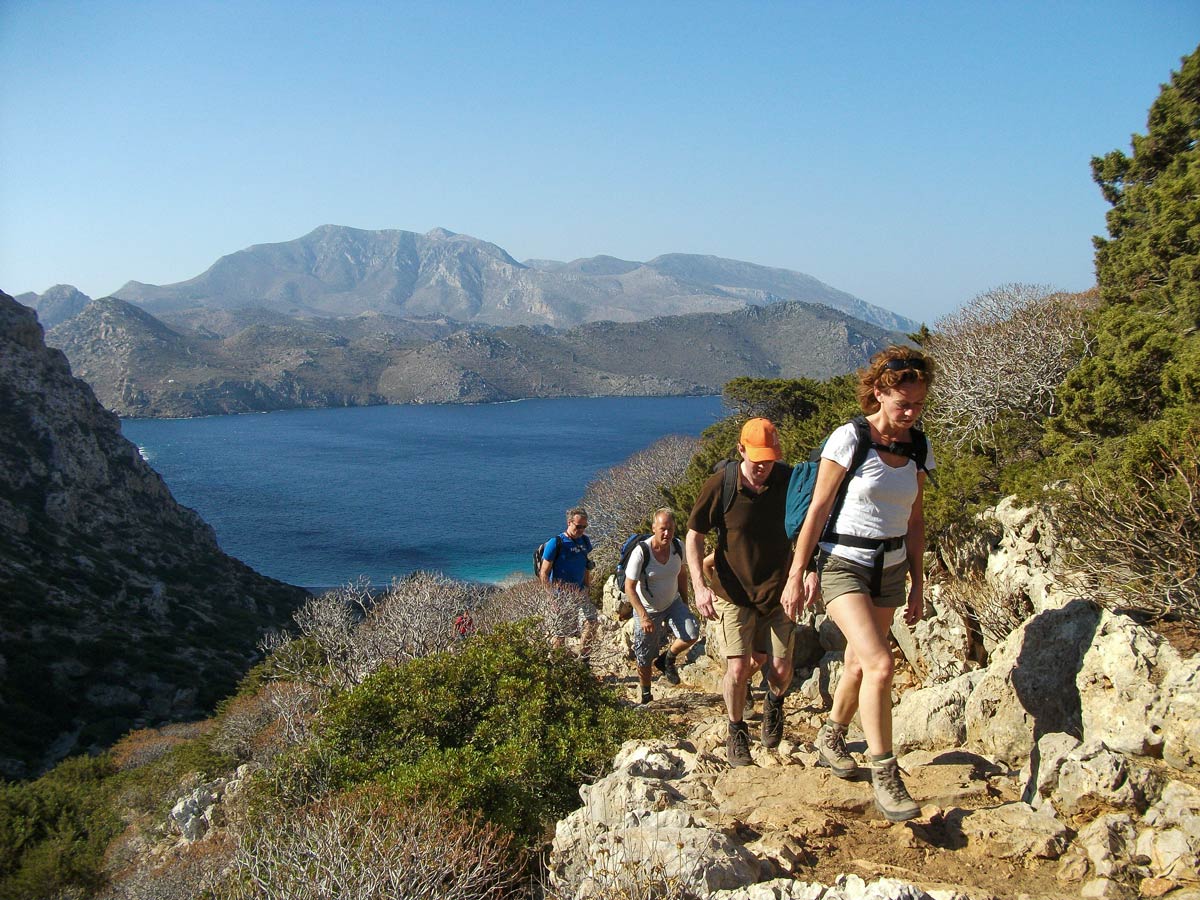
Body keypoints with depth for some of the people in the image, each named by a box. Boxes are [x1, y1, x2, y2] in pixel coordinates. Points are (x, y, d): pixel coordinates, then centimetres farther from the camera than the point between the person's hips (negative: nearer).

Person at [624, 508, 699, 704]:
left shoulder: (677, 546, -11)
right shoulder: (641, 552, -26)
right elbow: (629, 588, -21)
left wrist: (684, 603, 11)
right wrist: (644, 617, -27)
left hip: (672, 603, 3)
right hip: (647, 609, -3)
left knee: (692, 635, -22)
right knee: (644, 659, 6)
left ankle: (667, 659, 7)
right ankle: (646, 696, 32)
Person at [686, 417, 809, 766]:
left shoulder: (790, 480, -10)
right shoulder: (720, 485, -14)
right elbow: (694, 535, -4)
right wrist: (699, 586, -13)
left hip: (779, 590, 2)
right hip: (734, 592, -2)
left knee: (781, 669, 1)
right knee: (738, 668, -8)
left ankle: (774, 703, 38)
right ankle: (736, 731, 19)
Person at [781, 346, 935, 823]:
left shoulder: (918, 448, 2)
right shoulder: (849, 439, -14)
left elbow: (915, 521, 11)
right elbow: (817, 510, -10)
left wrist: (917, 583, 12)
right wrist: (796, 576, -10)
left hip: (890, 569, 6)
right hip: (843, 564, -6)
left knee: (859, 663, 17)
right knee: (880, 665, -21)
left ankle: (831, 736, 43)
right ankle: (884, 775, -9)